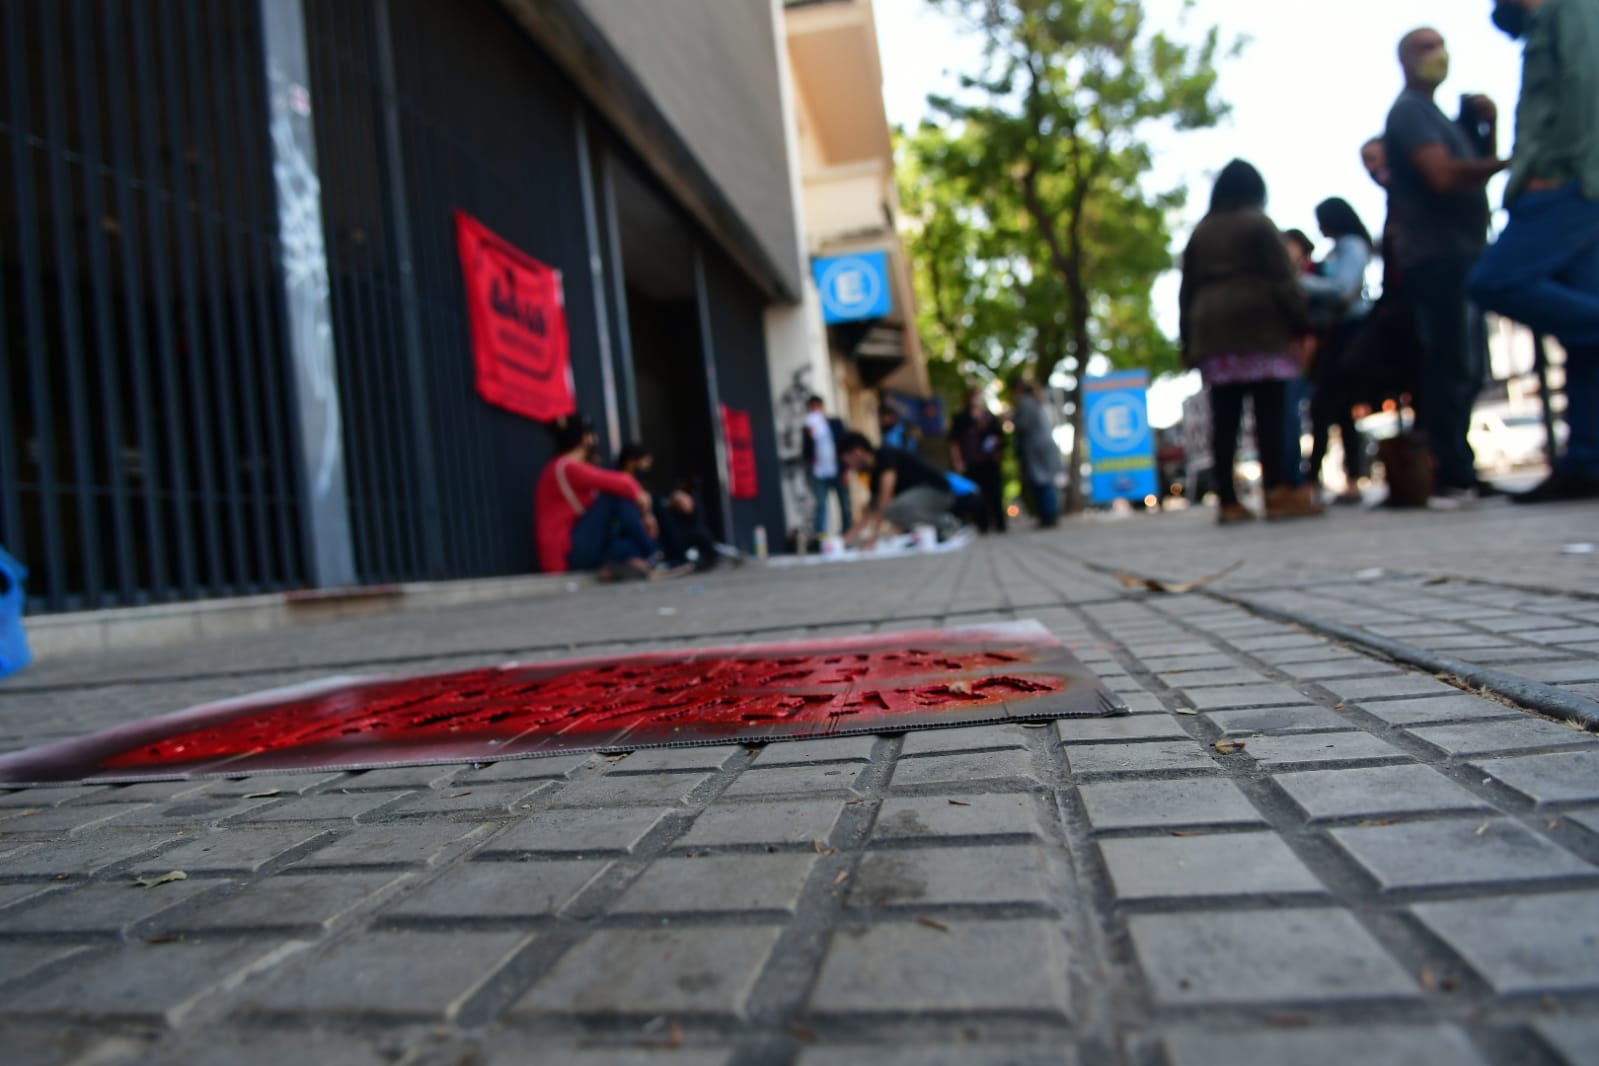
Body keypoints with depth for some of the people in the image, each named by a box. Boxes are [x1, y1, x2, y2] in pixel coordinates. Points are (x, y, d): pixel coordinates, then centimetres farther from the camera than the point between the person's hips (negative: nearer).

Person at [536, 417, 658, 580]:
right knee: (619, 492, -13)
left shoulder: (570, 468, 18)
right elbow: (622, 482, -20)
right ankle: (650, 557, -6)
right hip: (567, 555, -10)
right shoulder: (568, 468, -13)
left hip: (571, 555, 10)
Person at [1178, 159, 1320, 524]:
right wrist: (1301, 326, -5)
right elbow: (1283, 280, -5)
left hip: (1212, 330, 5)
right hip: (1259, 325, -4)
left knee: (1224, 418, 0)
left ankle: (1228, 501, -1)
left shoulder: (1199, 232, 18)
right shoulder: (1258, 223, 4)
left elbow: (1187, 292, 15)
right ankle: (1277, 493, -13)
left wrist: (1188, 343, 15)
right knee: (1270, 412, -7)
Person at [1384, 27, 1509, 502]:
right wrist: (1507, 163, -9)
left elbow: (1474, 168, 24)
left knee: (1464, 368, 9)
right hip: (1440, 254, -10)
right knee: (1453, 366, -14)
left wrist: (1486, 126, 10)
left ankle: (1458, 472, 13)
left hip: (1458, 253, 10)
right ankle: (1453, 476, -13)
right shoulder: (1409, 110, -4)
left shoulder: (1434, 114, 26)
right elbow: (1444, 175, -18)